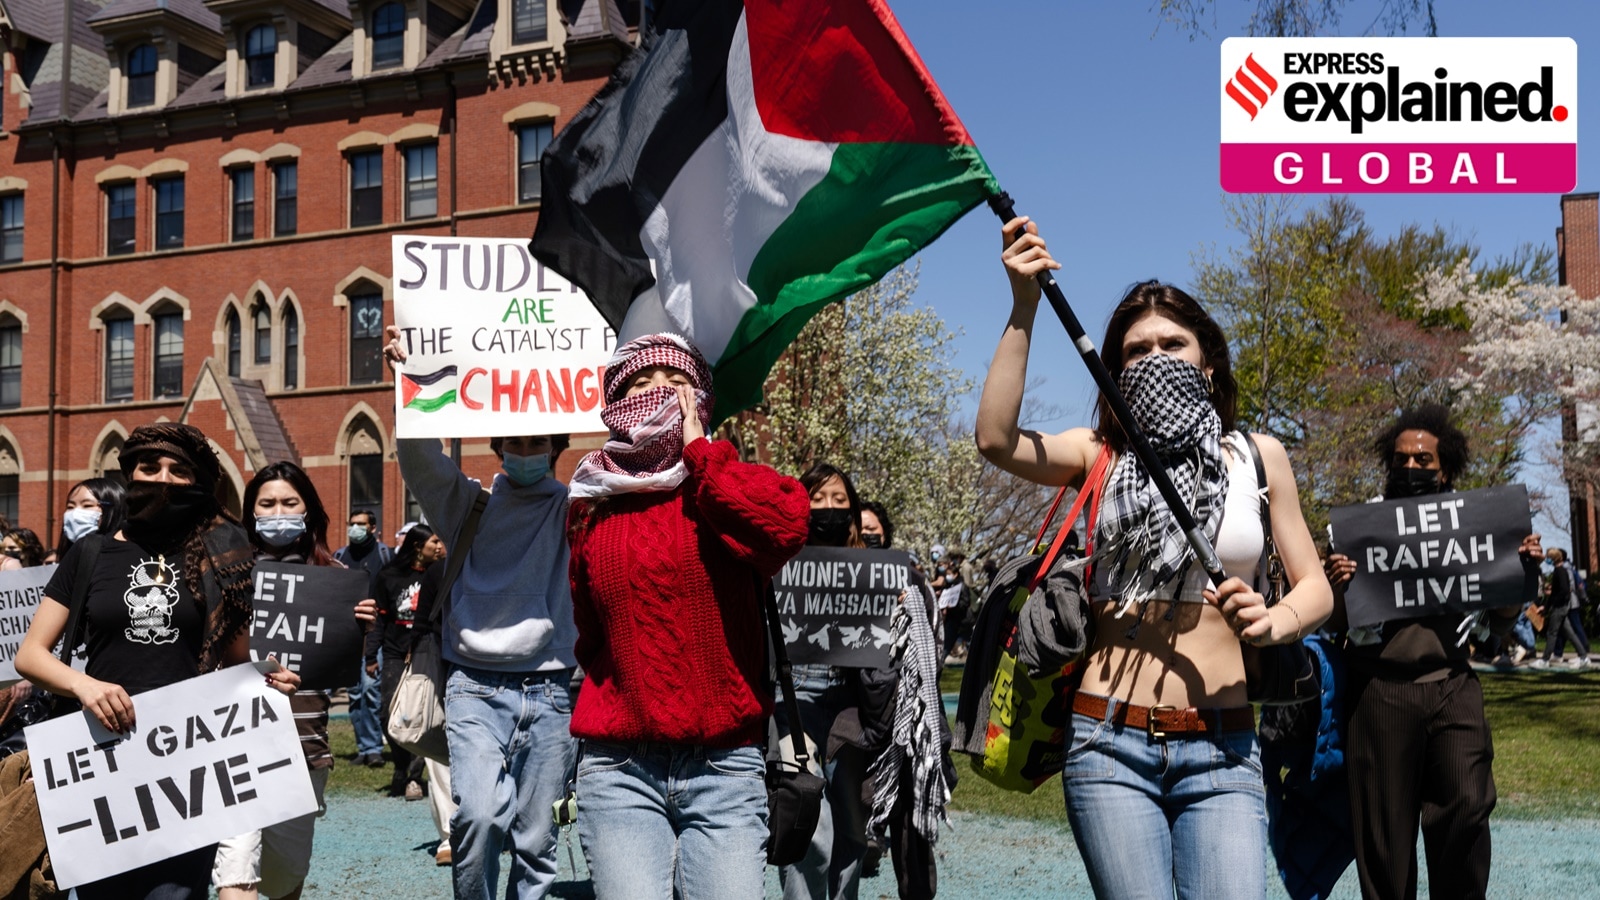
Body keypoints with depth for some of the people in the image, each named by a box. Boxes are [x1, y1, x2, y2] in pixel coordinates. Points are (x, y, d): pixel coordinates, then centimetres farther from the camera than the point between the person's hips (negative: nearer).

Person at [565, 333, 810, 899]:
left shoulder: (724, 488, 4)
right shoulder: (594, 508, 11)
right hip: (620, 769, 2)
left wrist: (697, 450, -11)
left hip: (725, 770, -1)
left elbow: (787, 524, -21)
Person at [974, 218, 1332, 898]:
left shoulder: (1257, 457, 10)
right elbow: (995, 440, -14)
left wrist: (1272, 623, -12)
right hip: (1111, 744, -1)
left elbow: (1315, 586, 11)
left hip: (1222, 752, 1)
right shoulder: (1103, 454, 5)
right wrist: (1024, 306, -16)